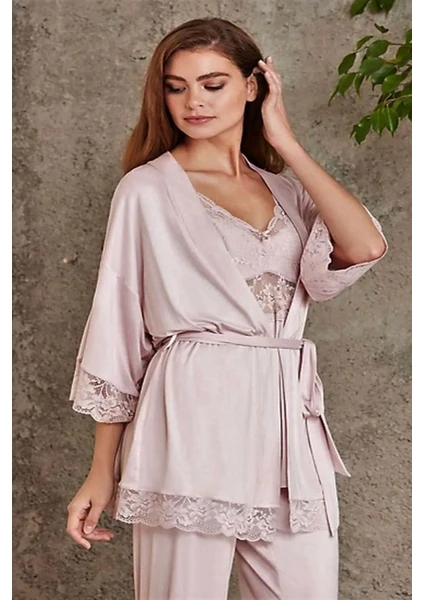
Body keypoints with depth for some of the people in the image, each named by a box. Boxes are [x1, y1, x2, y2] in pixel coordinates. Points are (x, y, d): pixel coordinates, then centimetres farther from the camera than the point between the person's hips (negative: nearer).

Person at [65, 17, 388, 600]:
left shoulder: (288, 192, 14)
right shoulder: (147, 188, 4)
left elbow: (365, 247, -6)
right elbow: (116, 328, 2)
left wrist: (285, 142, 2)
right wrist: (101, 474, -1)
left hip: (289, 424, 4)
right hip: (192, 418, -3)